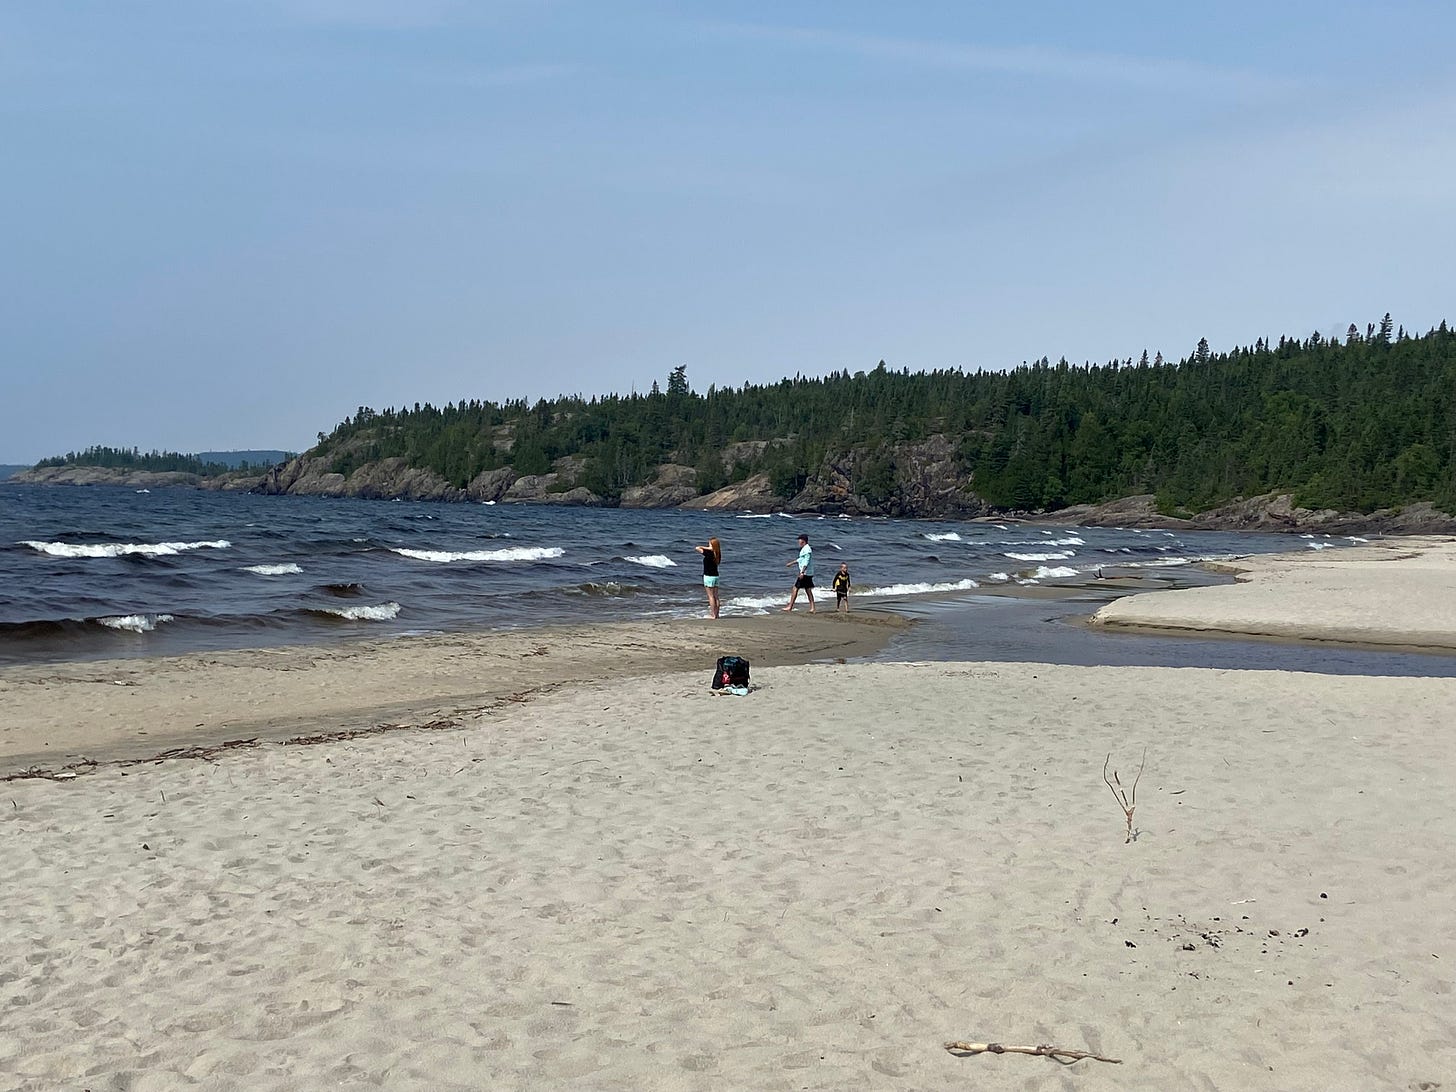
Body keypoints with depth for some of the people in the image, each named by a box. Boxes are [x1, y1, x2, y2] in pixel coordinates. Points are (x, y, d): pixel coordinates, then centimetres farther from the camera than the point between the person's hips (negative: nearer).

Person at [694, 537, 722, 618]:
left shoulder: (708, 553, -18)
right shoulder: (717, 554, 2)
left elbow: (697, 548, -14)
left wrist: (706, 548, -8)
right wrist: (708, 548, 8)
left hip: (708, 576, -7)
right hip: (716, 576, 7)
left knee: (711, 596, -4)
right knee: (715, 596, 10)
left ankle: (712, 614, -4)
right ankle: (716, 614, 14)